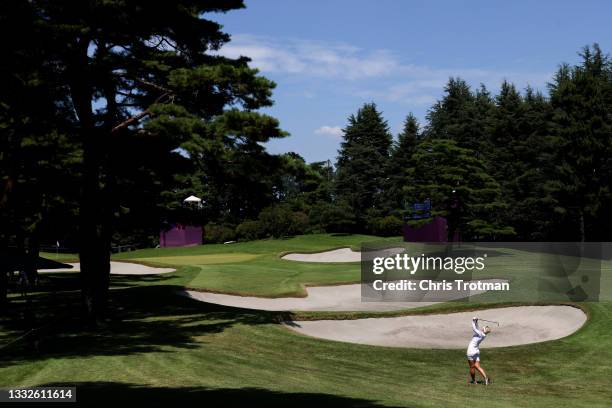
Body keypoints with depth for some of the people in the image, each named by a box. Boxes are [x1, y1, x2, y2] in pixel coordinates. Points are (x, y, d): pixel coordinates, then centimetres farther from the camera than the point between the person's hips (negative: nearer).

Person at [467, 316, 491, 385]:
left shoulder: (480, 334, -18)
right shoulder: (483, 335, 4)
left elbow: (474, 328, -16)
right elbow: (476, 328, 16)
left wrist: (473, 321, -3)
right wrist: (476, 321, 8)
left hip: (471, 351, -7)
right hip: (477, 351, 7)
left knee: (472, 367, 7)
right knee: (478, 367, 7)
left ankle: (473, 380, 18)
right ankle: (486, 378, -8)